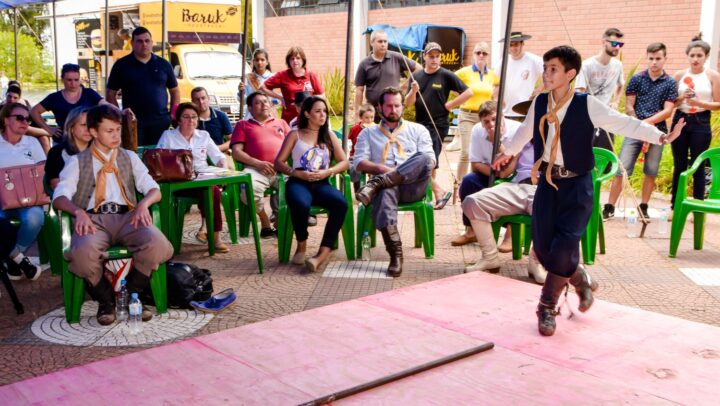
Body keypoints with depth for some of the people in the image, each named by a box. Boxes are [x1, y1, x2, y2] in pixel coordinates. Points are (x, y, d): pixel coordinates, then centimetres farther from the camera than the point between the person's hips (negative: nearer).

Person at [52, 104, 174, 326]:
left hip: (127, 217, 2)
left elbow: (154, 189, 11)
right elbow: (59, 196, 0)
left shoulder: (130, 157, 21)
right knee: (82, 253, -38)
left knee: (158, 245, -32)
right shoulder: (77, 161, 14)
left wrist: (144, 203, -13)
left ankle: (130, 294, -6)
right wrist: (78, 211, -22)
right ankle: (106, 299, -7)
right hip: (93, 219, -2)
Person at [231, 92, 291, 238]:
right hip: (257, 169, -1)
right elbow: (236, 152, 9)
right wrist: (257, 163, -8)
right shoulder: (243, 125, 23)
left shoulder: (281, 123, 30)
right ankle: (265, 221, -6)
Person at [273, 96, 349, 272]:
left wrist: (327, 172, -6)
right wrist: (297, 173, -10)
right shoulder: (295, 135, 12)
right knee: (301, 205, -39)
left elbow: (344, 163, 14)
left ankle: (323, 253, -33)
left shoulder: (330, 136, 19)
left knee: (341, 203, -32)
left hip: (322, 184, 2)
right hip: (298, 183, -2)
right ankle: (302, 245, -9)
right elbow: (279, 162, 7)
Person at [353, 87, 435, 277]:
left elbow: (430, 160, 8)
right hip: (387, 185, 0)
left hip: (413, 187, 1)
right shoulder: (368, 133, 23)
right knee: (385, 193, -39)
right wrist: (382, 169, -10)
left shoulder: (418, 130, 22)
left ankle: (375, 184, -36)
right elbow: (359, 163, 10)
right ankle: (395, 254, -41)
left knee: (423, 158, -32)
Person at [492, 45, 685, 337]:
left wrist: (661, 136, -32)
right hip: (547, 182, 5)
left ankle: (548, 307, 9)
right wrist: (507, 153, 39)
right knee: (543, 247, -1)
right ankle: (580, 281, 27)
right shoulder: (539, 103, 4)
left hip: (576, 185, -4)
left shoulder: (587, 105, -10)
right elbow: (525, 131, 24)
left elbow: (625, 124, -18)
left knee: (564, 247, -14)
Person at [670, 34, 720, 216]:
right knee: (679, 166, 7)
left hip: (701, 123, -2)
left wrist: (698, 102, -19)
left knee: (698, 167, 2)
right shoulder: (679, 75, 5)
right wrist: (681, 98, -14)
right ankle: (674, 206, 14)